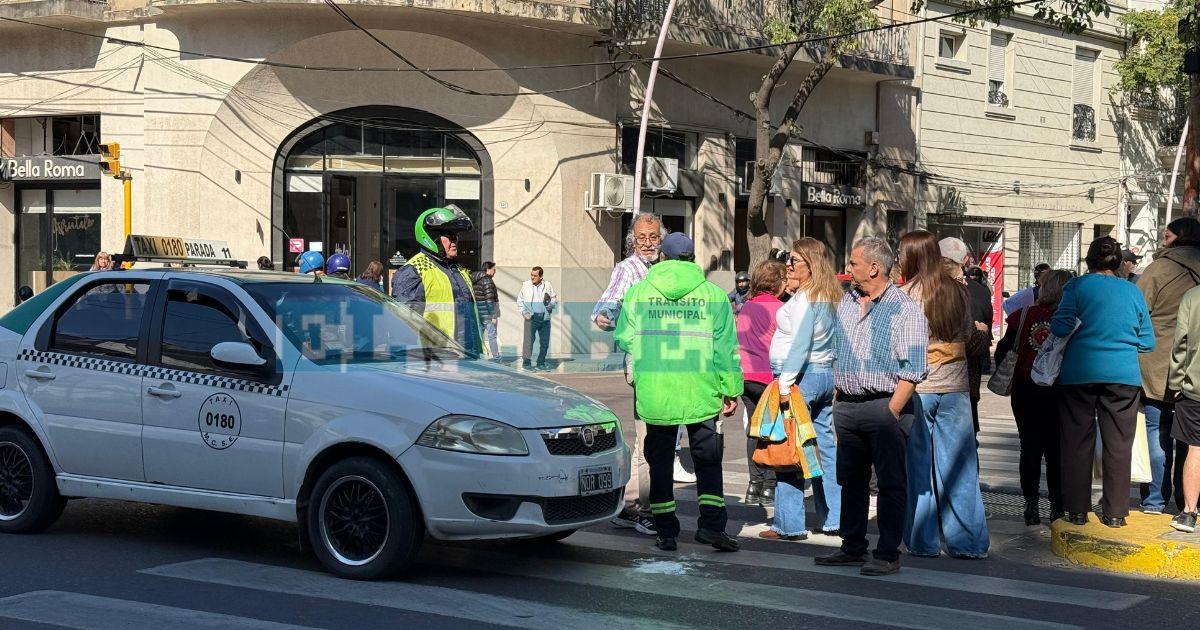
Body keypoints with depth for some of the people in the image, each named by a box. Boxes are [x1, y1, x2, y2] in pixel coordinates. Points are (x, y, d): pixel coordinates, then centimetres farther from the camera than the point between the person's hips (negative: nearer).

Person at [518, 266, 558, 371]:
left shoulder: (548, 285, 7)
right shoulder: (525, 285, 6)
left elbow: (555, 299, 13)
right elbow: (519, 300, 12)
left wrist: (550, 302, -9)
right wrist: (524, 312, 0)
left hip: (544, 318, 2)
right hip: (531, 317, -2)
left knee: (545, 342, 4)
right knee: (529, 340, -9)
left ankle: (541, 363, 15)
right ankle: (526, 362, -2)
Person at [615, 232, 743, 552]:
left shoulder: (638, 292, 3)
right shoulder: (713, 294, 2)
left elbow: (624, 339, 5)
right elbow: (726, 347, 1)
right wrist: (731, 391, 7)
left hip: (654, 391, 1)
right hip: (700, 392, -1)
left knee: (660, 460, 11)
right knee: (708, 459, 10)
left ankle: (666, 532, 12)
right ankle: (711, 524, 1)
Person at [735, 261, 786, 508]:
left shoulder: (747, 306, 12)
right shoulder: (778, 308, -8)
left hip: (745, 376, 6)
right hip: (769, 377, -6)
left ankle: (754, 486, 11)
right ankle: (769, 488, -1)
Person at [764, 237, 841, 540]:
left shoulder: (805, 298, -14)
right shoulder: (831, 297, 12)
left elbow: (799, 345, -19)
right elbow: (835, 342, 15)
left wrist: (785, 384, -19)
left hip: (802, 376, -9)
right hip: (826, 374, 9)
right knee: (826, 447, 12)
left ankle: (789, 524, -4)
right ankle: (833, 520, 16)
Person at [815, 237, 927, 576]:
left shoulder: (905, 310, -9)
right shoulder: (847, 302, 12)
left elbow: (912, 370, -13)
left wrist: (891, 413, -17)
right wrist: (837, 397, 14)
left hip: (883, 406, -7)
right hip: (846, 406, 7)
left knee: (891, 484, 0)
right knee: (851, 480, 13)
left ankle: (888, 554, 5)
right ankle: (853, 548, 23)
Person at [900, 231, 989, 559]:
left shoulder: (903, 295, -8)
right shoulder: (959, 292, 4)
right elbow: (969, 333, 14)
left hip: (916, 387, -3)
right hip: (956, 387, 3)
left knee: (917, 466, 6)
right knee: (958, 466, 7)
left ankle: (923, 541, 9)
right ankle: (967, 541, 8)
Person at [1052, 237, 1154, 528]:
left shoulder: (1077, 286, -2)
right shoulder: (1133, 291, 7)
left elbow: (1061, 326, -11)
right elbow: (1148, 341, 9)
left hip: (1079, 374, -1)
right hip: (1123, 376, 1)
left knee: (1077, 444, 7)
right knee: (1118, 446, 8)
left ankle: (1077, 510, 9)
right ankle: (1115, 512, 9)